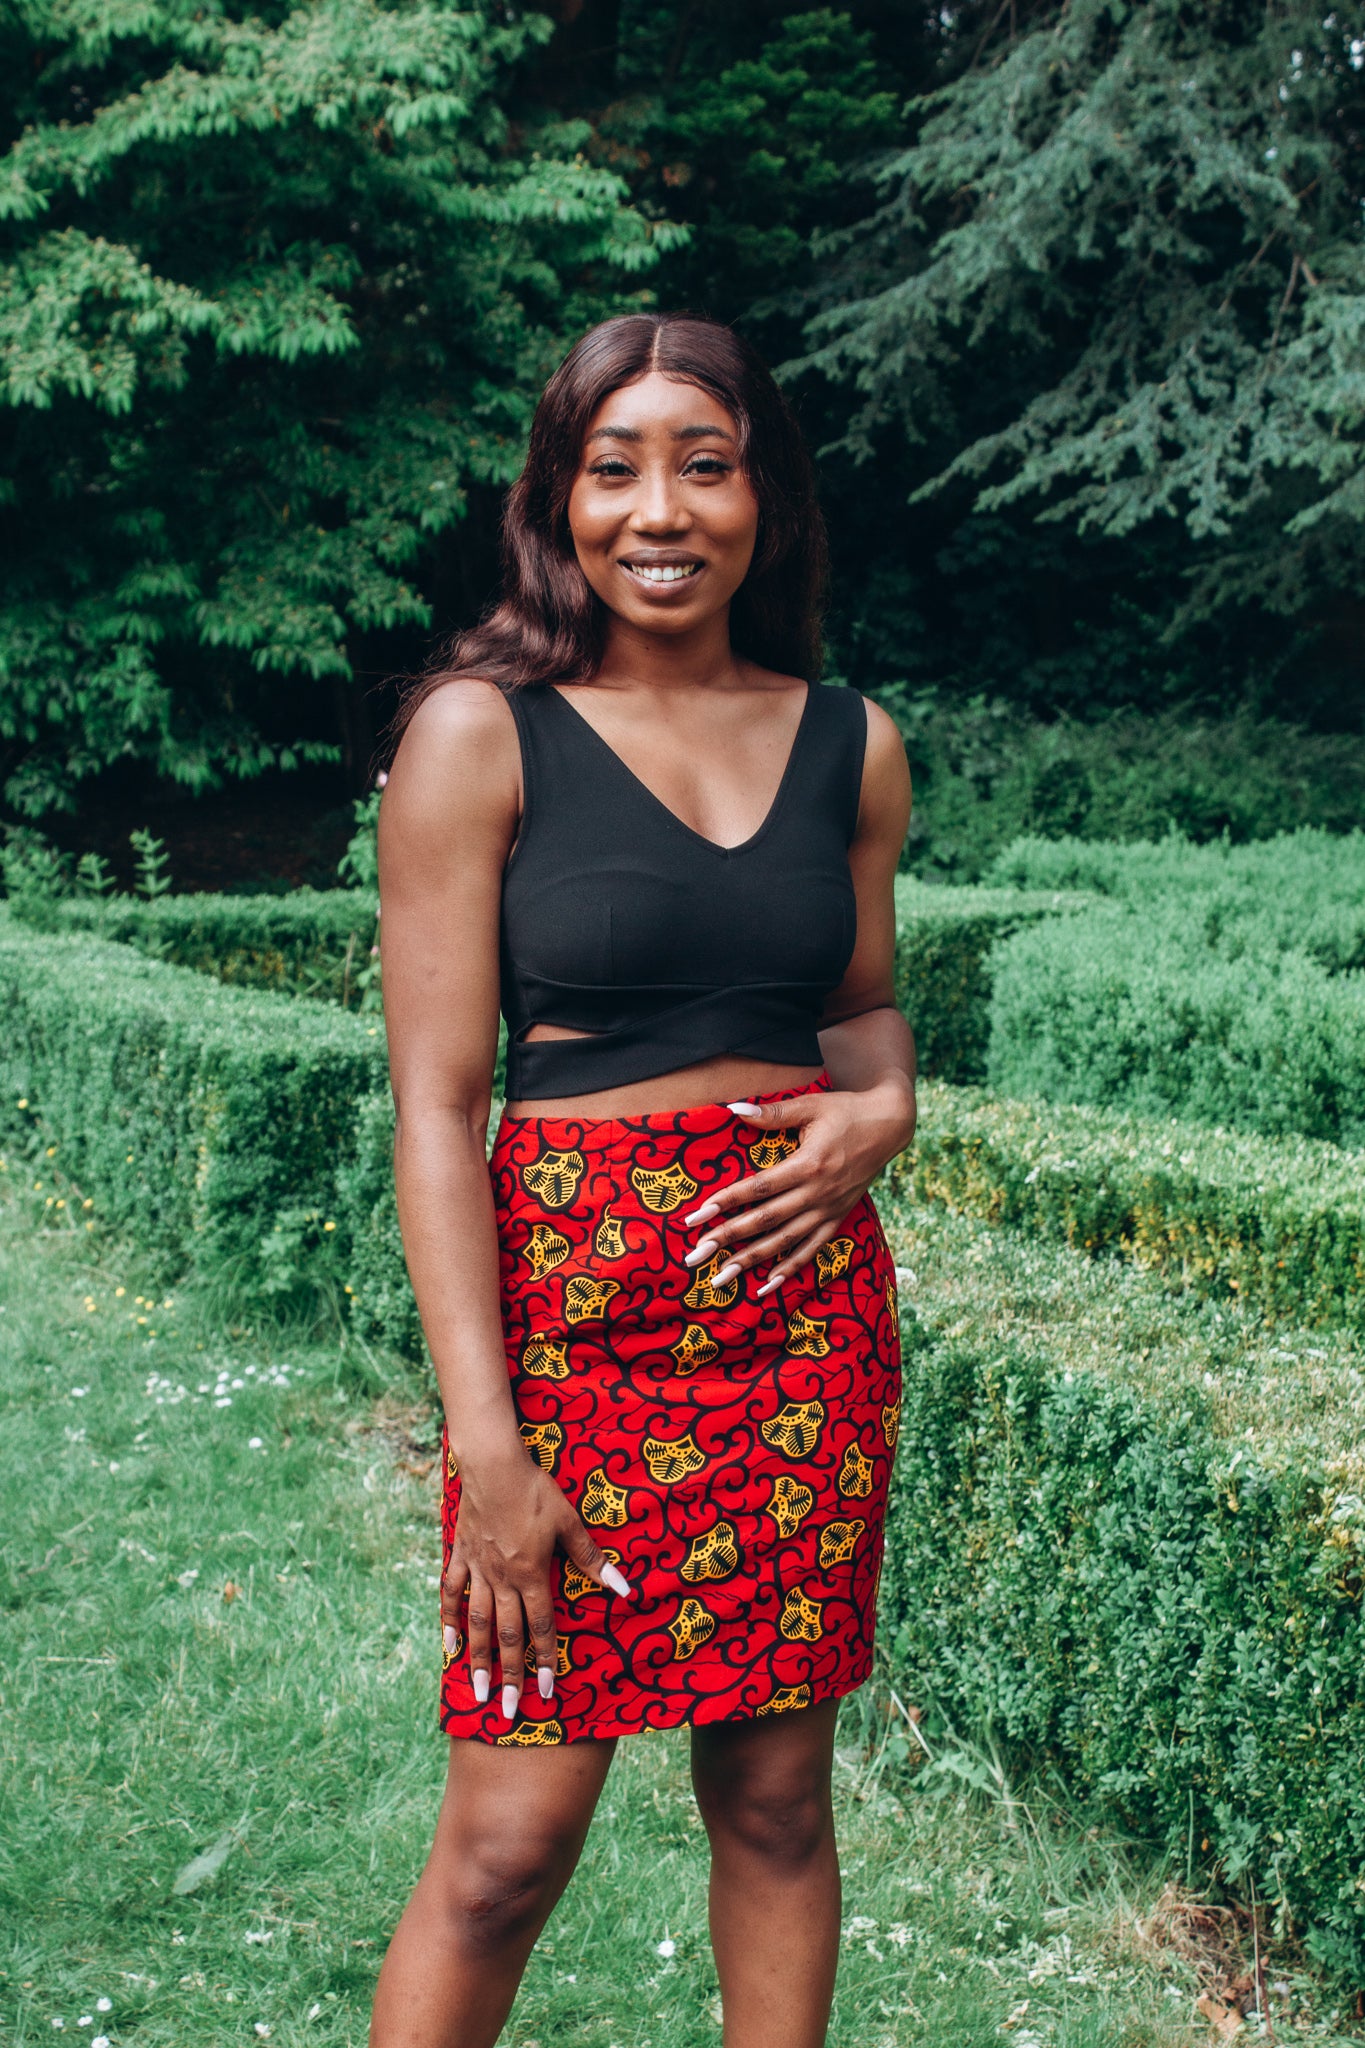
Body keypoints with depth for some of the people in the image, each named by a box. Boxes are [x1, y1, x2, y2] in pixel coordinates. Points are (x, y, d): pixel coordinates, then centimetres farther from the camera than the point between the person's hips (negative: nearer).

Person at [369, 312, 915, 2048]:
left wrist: (883, 1111, -3)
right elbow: (436, 1101, -8)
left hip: (809, 1298, 4)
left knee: (776, 1791, 10)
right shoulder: (482, 735, -5)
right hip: (568, 1297, -3)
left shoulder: (849, 744, 7)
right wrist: (486, 1437, -14)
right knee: (511, 1836, -3)